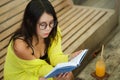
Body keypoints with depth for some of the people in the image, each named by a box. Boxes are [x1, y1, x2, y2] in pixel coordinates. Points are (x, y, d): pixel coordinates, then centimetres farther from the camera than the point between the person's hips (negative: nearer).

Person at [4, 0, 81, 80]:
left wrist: (69, 58, -34)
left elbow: (55, 57, -14)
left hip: (40, 64, 5)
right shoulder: (20, 45, -34)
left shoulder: (53, 31, -20)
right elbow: (38, 68, -22)